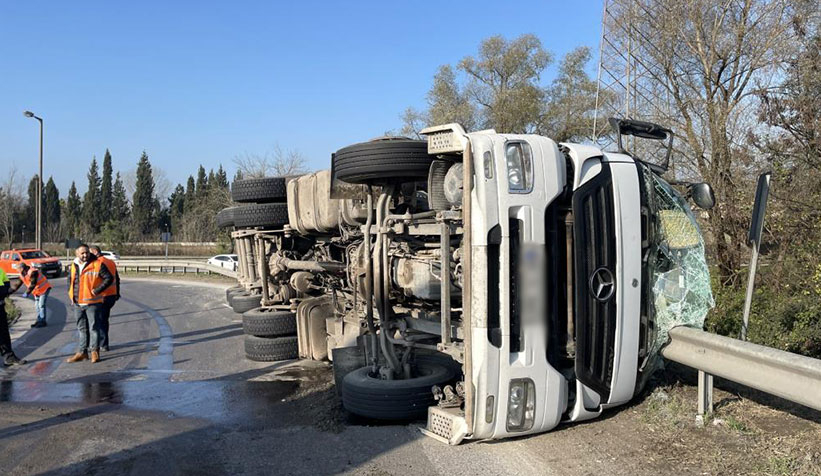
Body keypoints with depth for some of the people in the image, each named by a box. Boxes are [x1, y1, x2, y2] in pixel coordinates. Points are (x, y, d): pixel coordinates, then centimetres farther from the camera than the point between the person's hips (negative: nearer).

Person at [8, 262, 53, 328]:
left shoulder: (33, 272, -25)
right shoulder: (22, 275, 2)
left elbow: (33, 284, -30)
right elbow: (17, 284, 6)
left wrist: (27, 293, -33)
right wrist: (8, 292, 1)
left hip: (44, 289, -9)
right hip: (37, 291, 9)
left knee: (41, 305, -12)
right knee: (37, 306, 9)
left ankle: (42, 321, -9)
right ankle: (39, 321, 16)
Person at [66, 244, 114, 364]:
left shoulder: (97, 264, -11)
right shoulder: (74, 265, 8)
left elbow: (109, 278, -10)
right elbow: (70, 278, 27)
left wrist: (97, 290, -16)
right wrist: (70, 292, 13)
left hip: (92, 302, -6)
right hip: (77, 304, 6)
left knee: (93, 327, 1)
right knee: (81, 328, 14)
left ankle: (94, 351, 11)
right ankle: (82, 352, 23)